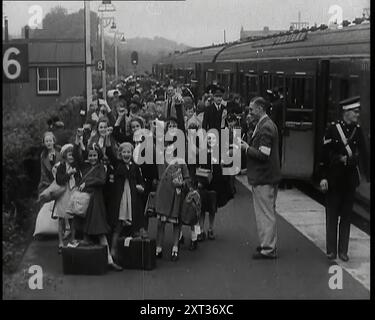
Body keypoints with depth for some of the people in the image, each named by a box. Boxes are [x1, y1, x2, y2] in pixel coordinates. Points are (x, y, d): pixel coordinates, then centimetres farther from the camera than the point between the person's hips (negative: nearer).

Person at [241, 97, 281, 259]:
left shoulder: (265, 128, -19)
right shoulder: (266, 125, 13)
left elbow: (263, 154, -24)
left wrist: (247, 148, -12)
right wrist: (248, 146, 8)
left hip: (263, 179, -10)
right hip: (265, 177, 10)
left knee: (266, 214, -4)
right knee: (267, 213, 17)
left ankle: (268, 249, 3)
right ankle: (268, 245, 26)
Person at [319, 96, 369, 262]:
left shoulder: (357, 130, 3)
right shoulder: (333, 128, -7)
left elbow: (363, 154, 6)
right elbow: (325, 154, -8)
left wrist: (368, 175, 1)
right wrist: (323, 177, -12)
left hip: (350, 178, 3)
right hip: (334, 178, -3)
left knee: (346, 215, 8)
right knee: (332, 215, 5)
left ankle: (343, 251, 15)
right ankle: (331, 250, 13)